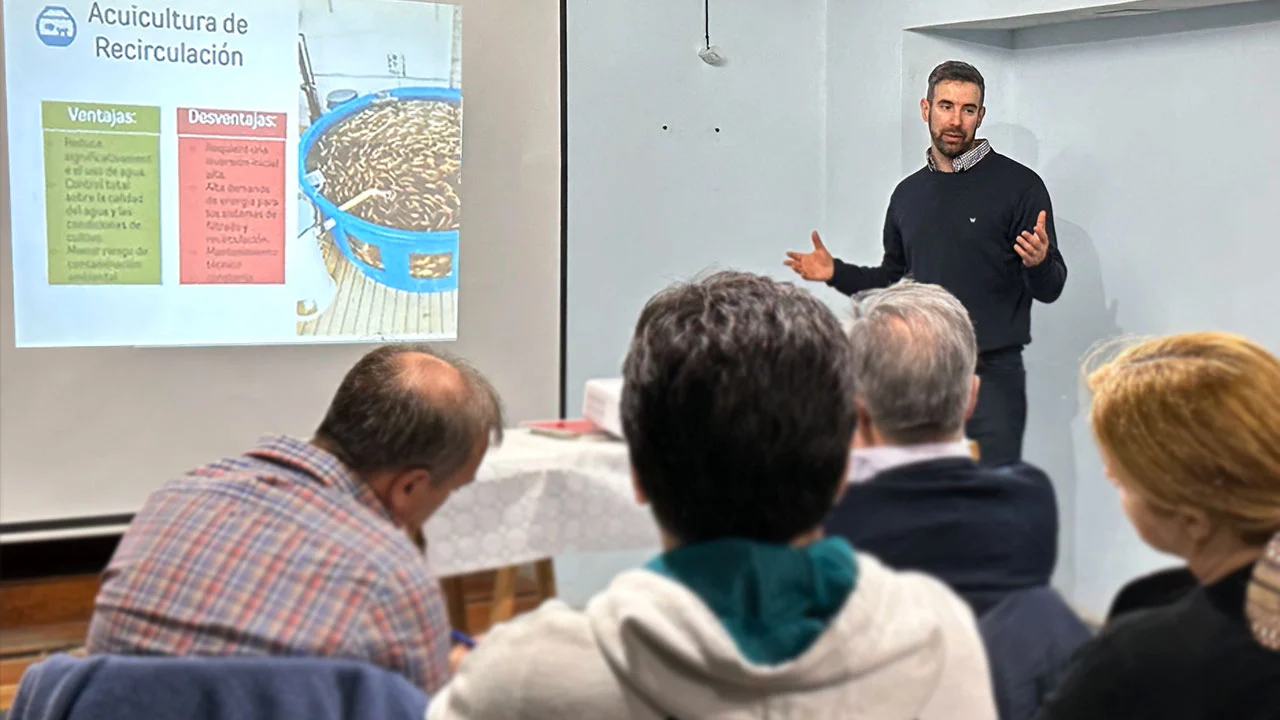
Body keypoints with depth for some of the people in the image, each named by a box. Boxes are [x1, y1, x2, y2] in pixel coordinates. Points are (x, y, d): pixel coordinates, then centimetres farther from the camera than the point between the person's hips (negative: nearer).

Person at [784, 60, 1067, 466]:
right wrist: (836, 273, 11)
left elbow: (1050, 289, -3)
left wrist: (1039, 263, -25)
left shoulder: (1018, 185, -3)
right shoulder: (908, 195, 13)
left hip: (991, 372, -5)